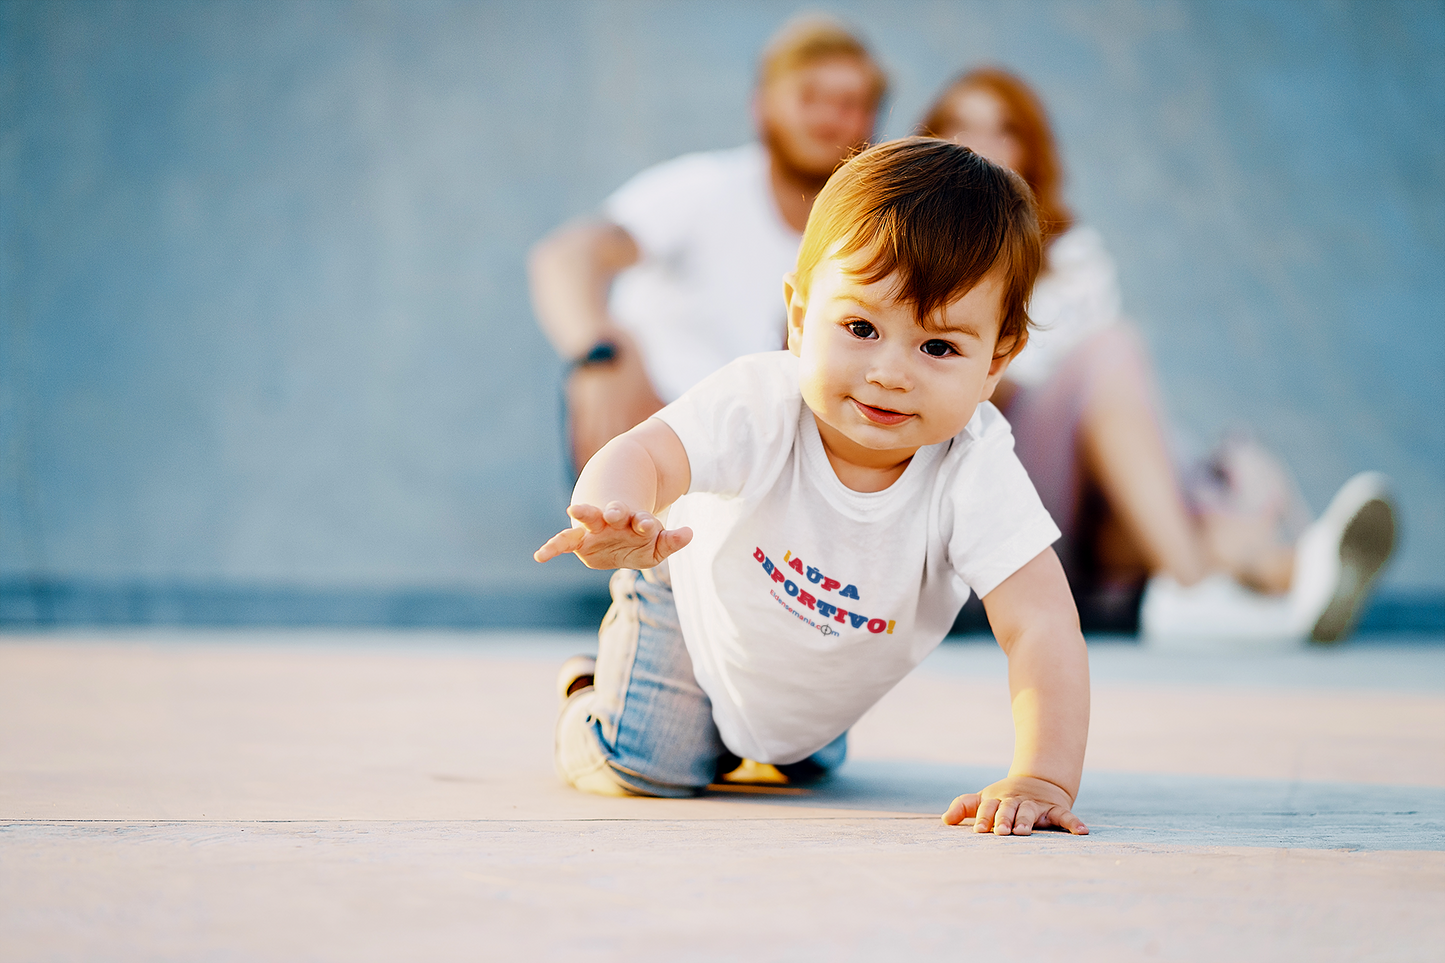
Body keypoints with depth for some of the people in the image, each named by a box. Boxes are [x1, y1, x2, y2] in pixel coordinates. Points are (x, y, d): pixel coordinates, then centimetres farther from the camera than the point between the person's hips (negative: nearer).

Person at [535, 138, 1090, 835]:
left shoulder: (976, 472, -38)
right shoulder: (760, 404, -40)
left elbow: (1042, 627, -41)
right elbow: (645, 453, -53)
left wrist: (1042, 780, -52)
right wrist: (612, 517, -78)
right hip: (698, 613, -3)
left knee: (811, 764, 24)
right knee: (646, 768, -10)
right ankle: (588, 694, 24)